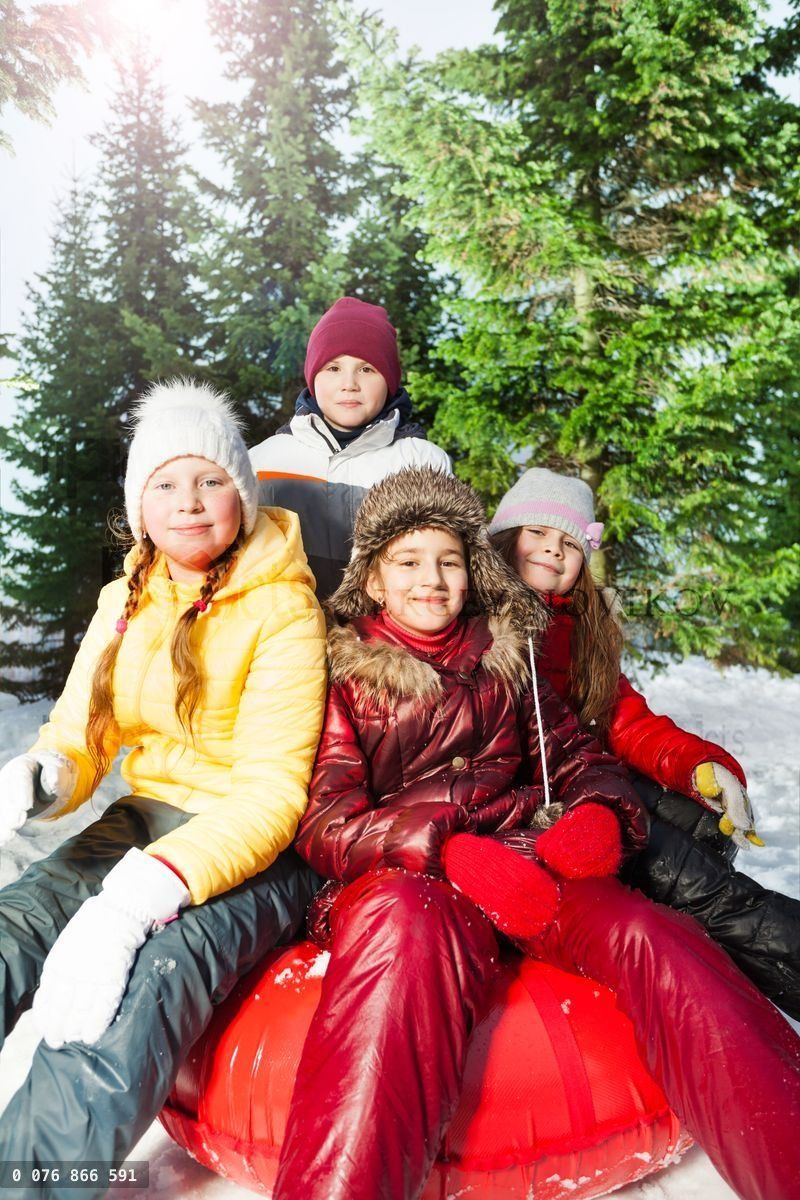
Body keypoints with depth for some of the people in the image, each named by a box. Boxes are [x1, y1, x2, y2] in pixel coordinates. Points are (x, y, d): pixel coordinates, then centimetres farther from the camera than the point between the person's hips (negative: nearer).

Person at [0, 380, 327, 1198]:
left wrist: (134, 901, -30)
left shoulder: (283, 608, -8)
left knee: (119, 1014, -34)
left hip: (254, 853, -5)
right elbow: (76, 742, 10)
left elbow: (272, 793, -17)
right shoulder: (125, 603, 12)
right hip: (143, 823, 5)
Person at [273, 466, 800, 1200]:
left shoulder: (503, 662, 21)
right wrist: (451, 851, -19)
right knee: (408, 926, -38)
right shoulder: (346, 678, 10)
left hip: (526, 860, 3)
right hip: (401, 874, -3)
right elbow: (325, 823, -1)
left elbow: (581, 759, 19)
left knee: (648, 935, -26)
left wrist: (601, 816, -7)